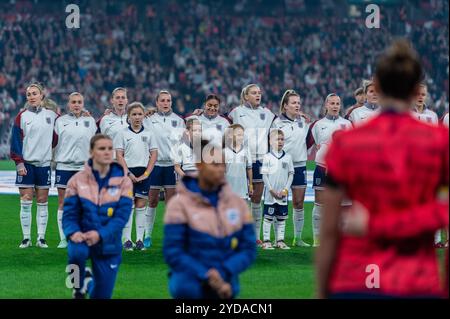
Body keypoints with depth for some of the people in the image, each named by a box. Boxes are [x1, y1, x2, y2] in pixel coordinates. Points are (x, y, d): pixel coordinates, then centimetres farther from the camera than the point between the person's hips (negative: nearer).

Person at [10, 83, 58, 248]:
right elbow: (16, 140, -1)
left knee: (42, 202, 4)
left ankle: (41, 238, 7)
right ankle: (26, 238, 2)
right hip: (26, 164, -1)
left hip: (44, 164, 1)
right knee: (26, 202, -3)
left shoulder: (51, 115, 6)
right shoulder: (22, 116, 2)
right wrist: (19, 162, -8)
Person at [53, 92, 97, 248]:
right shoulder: (60, 121, 6)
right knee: (63, 203, -1)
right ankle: (63, 239, 3)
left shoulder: (90, 121, 10)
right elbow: (53, 142, 4)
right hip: (64, 166, -1)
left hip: (84, 167, 1)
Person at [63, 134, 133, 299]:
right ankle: (79, 288, -6)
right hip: (82, 238, -1)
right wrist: (73, 232, -27)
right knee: (77, 252, -38)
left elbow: (122, 215, -14)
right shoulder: (78, 180, -5)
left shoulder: (123, 181, -5)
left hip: (108, 243, 1)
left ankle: (91, 283, 46)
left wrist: (100, 234, -28)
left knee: (102, 296, 6)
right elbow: (69, 213, -6)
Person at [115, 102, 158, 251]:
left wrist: (146, 173, -5)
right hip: (128, 172, -2)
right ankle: (127, 240, 1)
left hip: (143, 173, 2)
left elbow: (154, 154, 6)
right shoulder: (122, 134, 3)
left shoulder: (148, 134, 8)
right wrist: (128, 173, -11)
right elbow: (119, 155, -2)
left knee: (141, 205, 2)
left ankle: (140, 239, 6)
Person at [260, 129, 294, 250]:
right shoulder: (267, 157, -3)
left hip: (283, 194, 3)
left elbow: (291, 174, 7)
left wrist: (286, 190, -4)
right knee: (268, 217, 0)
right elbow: (264, 175, -4)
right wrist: (272, 190, -11)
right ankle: (266, 241, 4)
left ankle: (280, 240, 13)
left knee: (282, 218, 7)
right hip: (270, 193, -3)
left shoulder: (287, 157, 6)